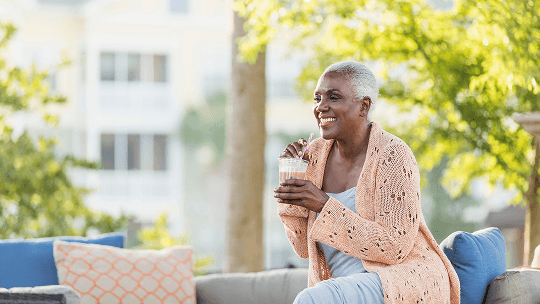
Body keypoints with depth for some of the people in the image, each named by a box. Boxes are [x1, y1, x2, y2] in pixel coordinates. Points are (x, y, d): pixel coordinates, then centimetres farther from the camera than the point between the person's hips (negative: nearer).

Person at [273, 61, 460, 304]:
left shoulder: (393, 156, -12)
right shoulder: (316, 154, 5)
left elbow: (394, 248, -19)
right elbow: (304, 247, 8)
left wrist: (324, 205, -24)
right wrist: (291, 179, -4)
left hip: (406, 282, -6)